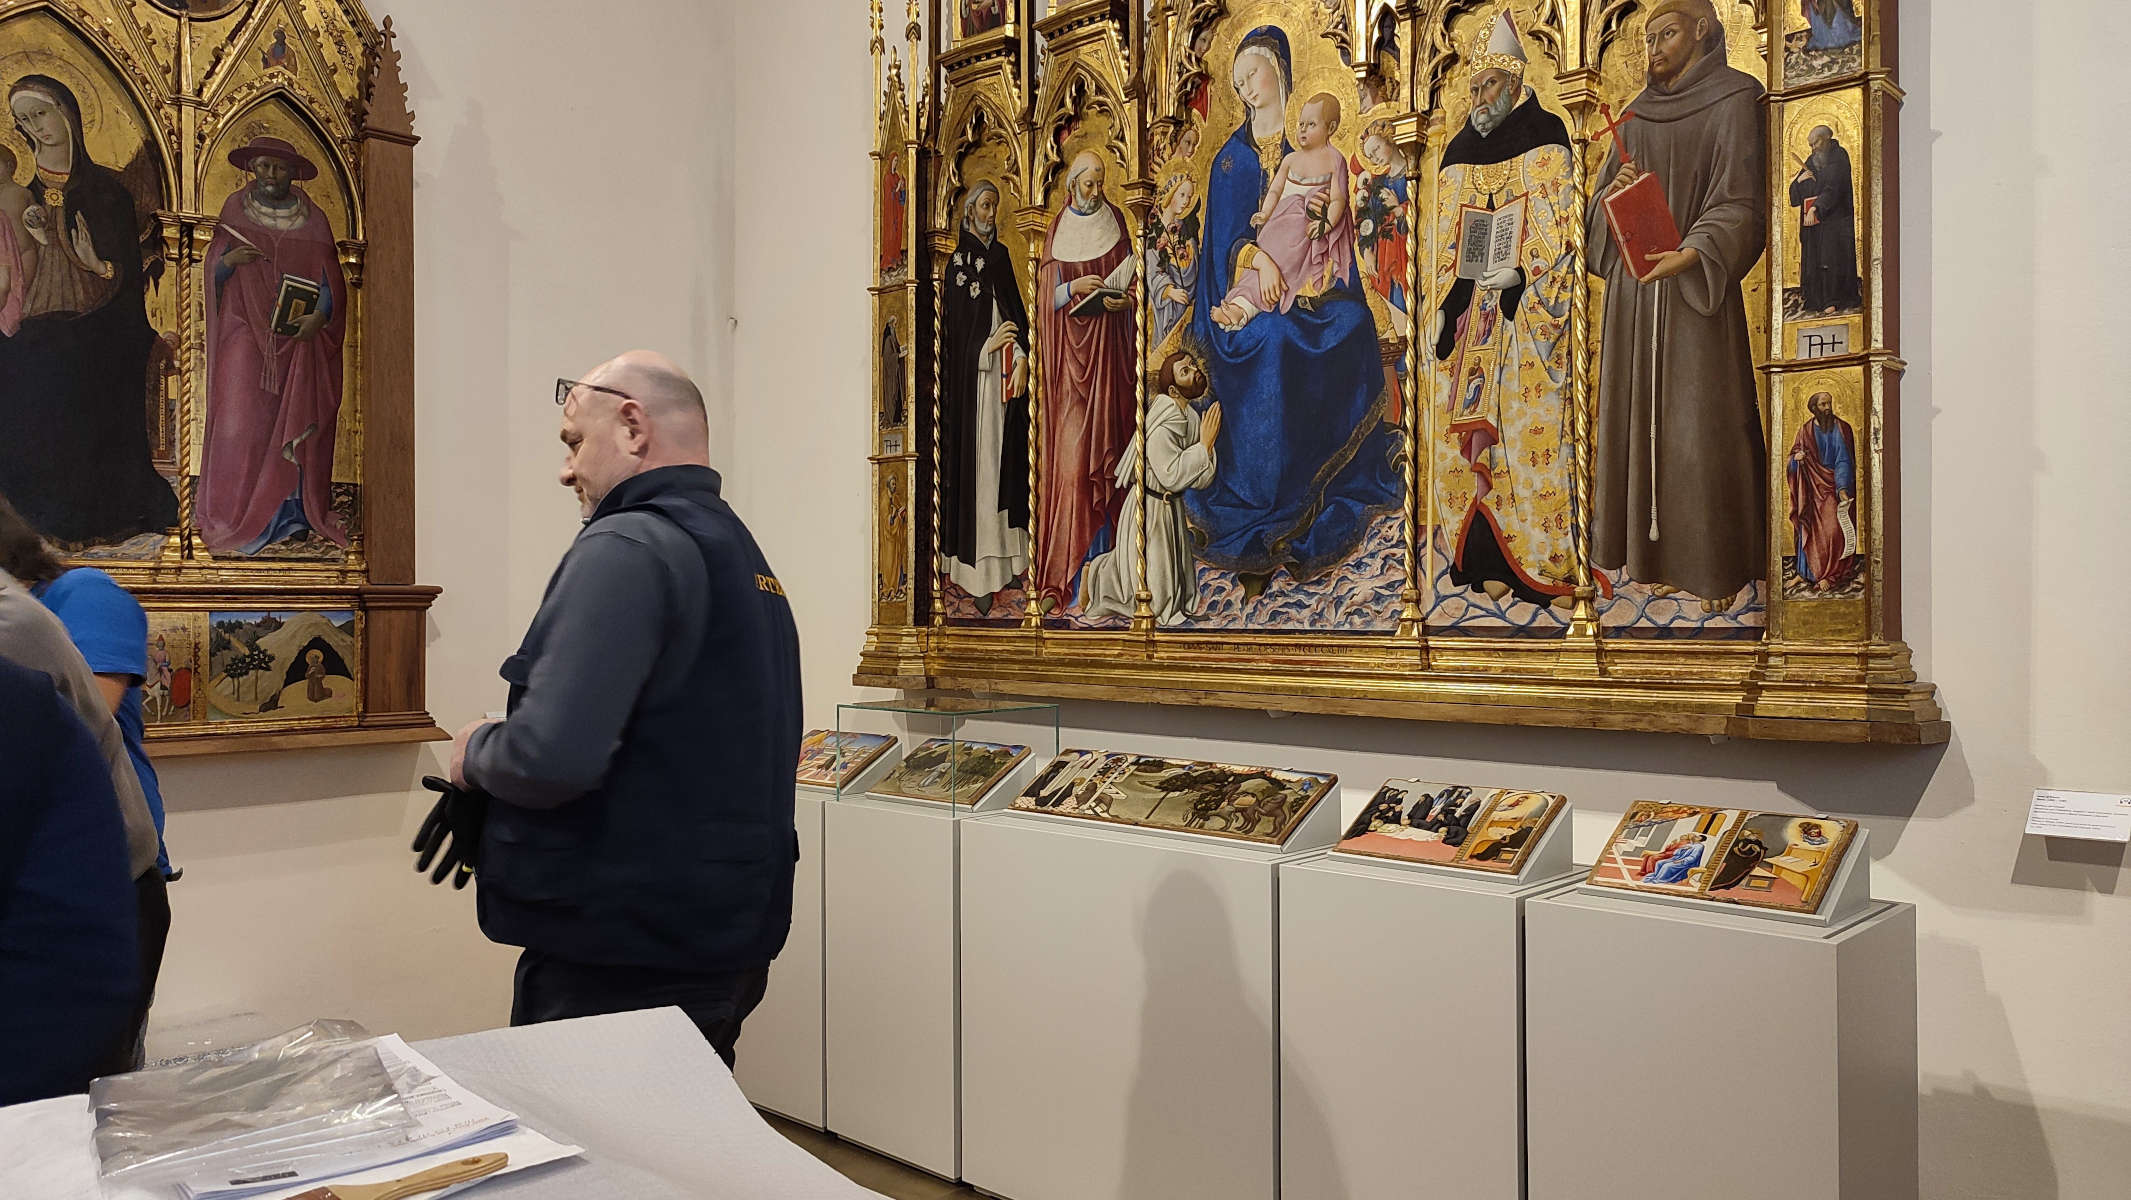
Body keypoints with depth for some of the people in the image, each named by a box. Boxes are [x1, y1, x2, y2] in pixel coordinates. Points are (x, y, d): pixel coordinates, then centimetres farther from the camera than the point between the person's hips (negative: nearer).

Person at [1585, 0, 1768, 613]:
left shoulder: (1733, 99, -2)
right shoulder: (1639, 114, 16)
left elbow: (1739, 199, -11)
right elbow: (1603, 207, 17)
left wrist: (1690, 254, -27)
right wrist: (1611, 191, -7)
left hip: (1695, 285, -6)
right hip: (1633, 285, 6)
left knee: (1700, 420, -6)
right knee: (1644, 416, 6)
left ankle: (1718, 568, 1)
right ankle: (1661, 555, 13)